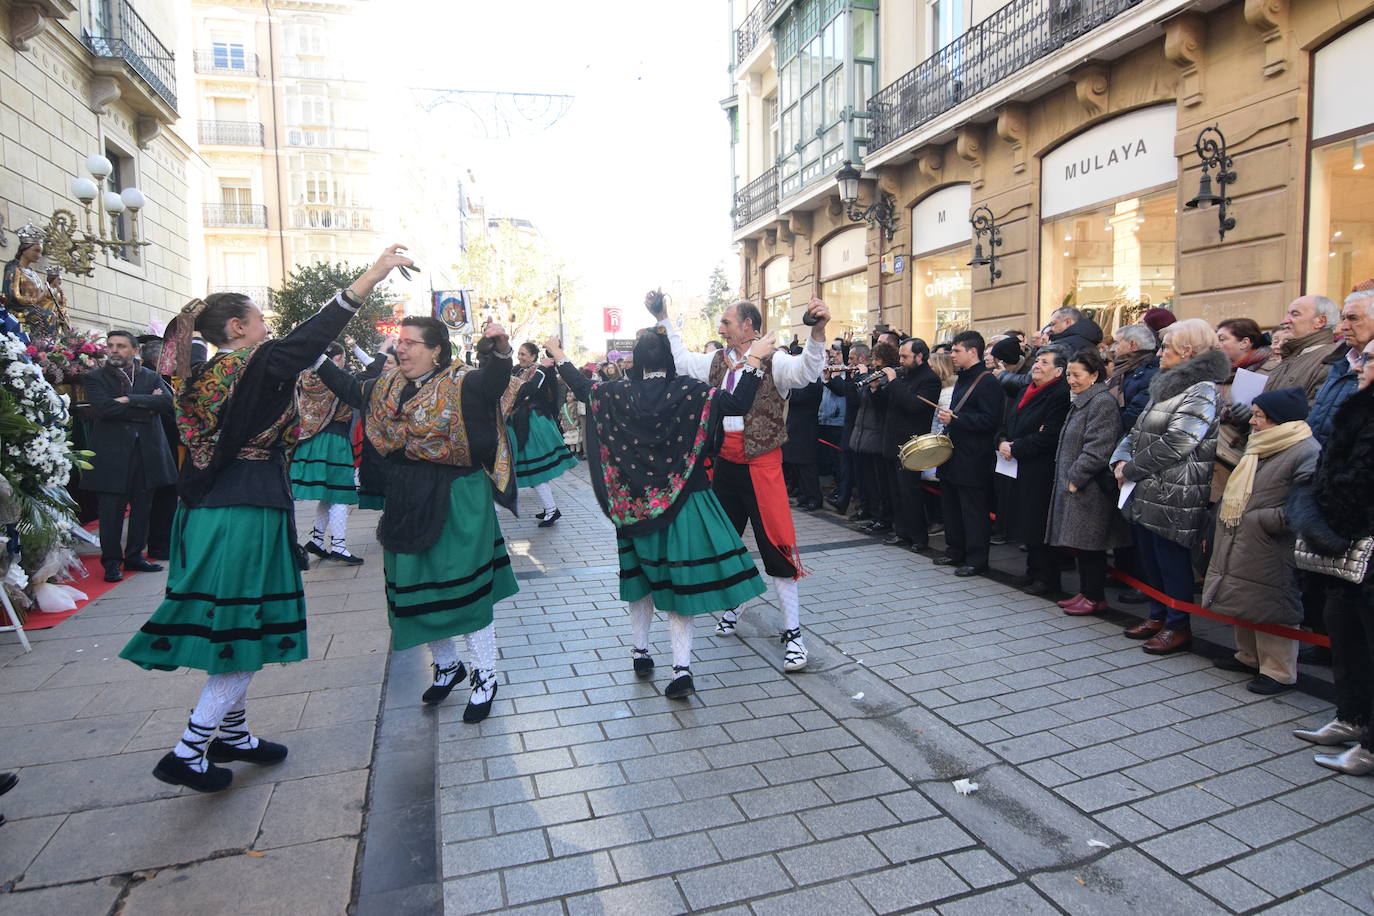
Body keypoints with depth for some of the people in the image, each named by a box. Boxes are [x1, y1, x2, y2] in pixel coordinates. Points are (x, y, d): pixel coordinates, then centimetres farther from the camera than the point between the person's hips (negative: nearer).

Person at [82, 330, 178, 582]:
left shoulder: (151, 377, 11)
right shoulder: (95, 378, 3)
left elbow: (167, 401, -8)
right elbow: (103, 408, -14)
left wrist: (130, 400, -15)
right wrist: (147, 406, -12)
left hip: (147, 451, 3)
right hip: (112, 453, -3)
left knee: (142, 508, 9)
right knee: (111, 511, 1)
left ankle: (135, 555, 22)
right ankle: (111, 561, 12)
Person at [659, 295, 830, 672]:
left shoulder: (773, 361, -9)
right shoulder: (718, 361, 11)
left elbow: (805, 370, -28)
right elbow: (681, 360, 23)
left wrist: (817, 332, -45)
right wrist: (664, 321, 20)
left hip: (760, 461, -7)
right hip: (724, 461, 7)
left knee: (775, 543, -6)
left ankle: (792, 633, 4)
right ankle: (731, 606, 40)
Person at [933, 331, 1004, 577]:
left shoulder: (987, 382, -14)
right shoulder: (962, 379, 16)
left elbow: (990, 419, -22)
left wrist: (954, 419, -23)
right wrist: (946, 418, 9)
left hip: (974, 460, -10)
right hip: (953, 455, 10)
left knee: (973, 511, -2)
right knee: (951, 506, 16)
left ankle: (976, 559, 7)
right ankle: (955, 552, 28)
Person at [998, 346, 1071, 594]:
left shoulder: (1061, 395, -14)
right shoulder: (1028, 391, 15)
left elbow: (1047, 437, -22)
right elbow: (1009, 422, 17)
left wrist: (1015, 449, -15)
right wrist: (1003, 442, -3)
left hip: (1042, 474, -9)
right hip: (1022, 471, 9)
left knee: (1039, 526, -3)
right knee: (1027, 524, 15)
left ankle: (1046, 578, 9)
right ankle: (1033, 572, 27)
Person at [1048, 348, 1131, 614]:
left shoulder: (1102, 402, -14)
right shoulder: (1081, 402, 17)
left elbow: (1097, 449, -21)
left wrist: (1075, 478, -18)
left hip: (1090, 488, -10)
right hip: (1074, 485, 10)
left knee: (1090, 544, -3)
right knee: (1081, 543, 14)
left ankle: (1095, 597, 7)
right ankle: (1085, 592, 22)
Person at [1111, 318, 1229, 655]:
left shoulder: (1201, 391, -14)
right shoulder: (1168, 385, 17)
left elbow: (1175, 444, -22)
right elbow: (1138, 430, 18)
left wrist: (1132, 468, -14)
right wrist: (1122, 459, 0)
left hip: (1172, 497, -9)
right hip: (1146, 492, 9)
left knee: (1172, 560, 1)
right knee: (1150, 557, 17)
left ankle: (1178, 626, 14)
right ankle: (1158, 615, 31)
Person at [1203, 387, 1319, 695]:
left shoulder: (1307, 453, -16)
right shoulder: (1256, 446, 15)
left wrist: (1259, 519, -18)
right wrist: (1222, 522, 15)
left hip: (1270, 555, -9)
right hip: (1239, 548, 9)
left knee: (1271, 610, 0)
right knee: (1242, 602, 19)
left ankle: (1279, 671, 14)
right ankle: (1249, 657, 34)